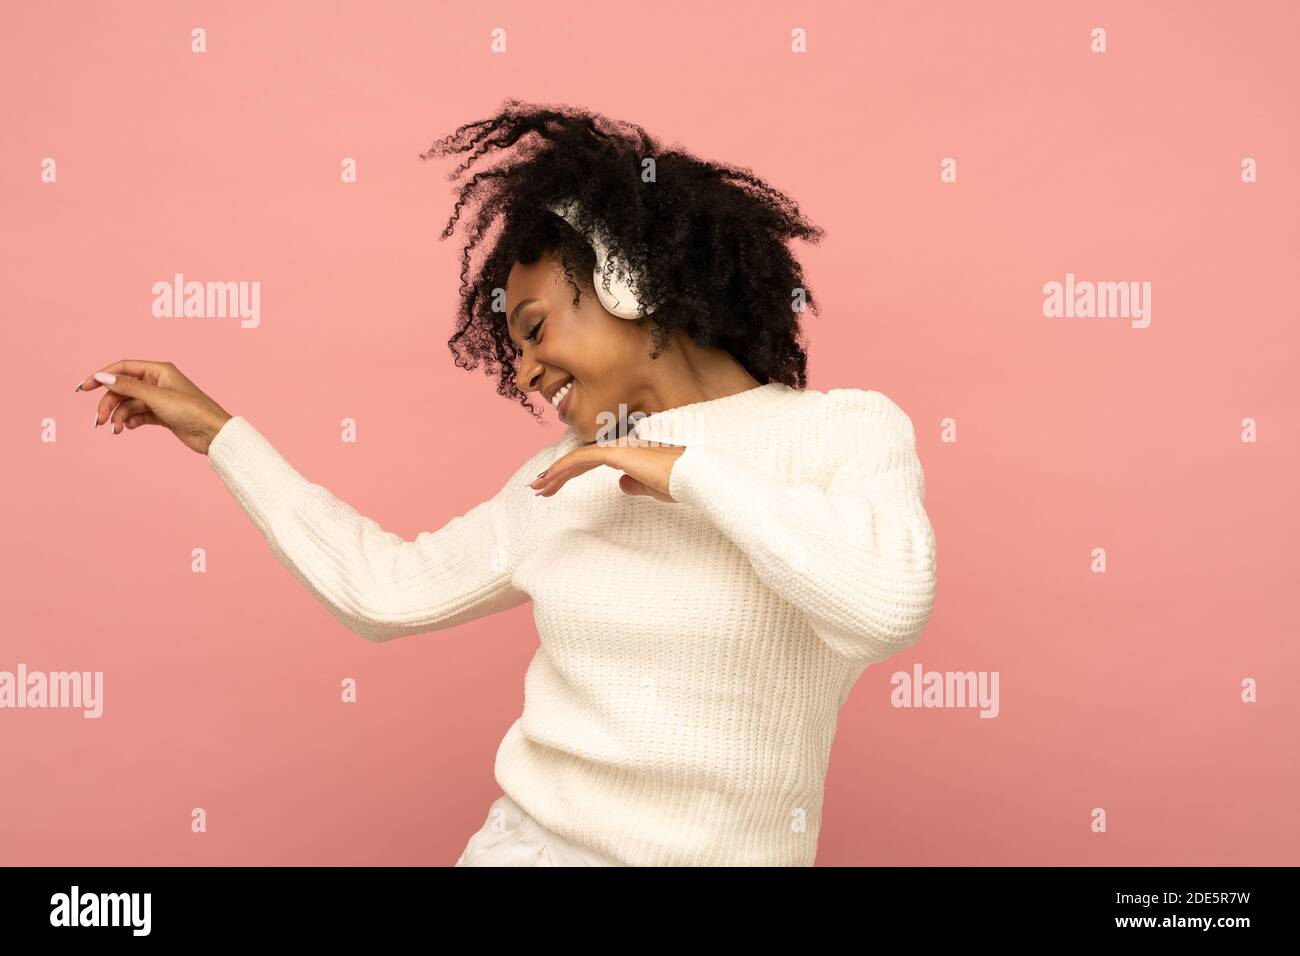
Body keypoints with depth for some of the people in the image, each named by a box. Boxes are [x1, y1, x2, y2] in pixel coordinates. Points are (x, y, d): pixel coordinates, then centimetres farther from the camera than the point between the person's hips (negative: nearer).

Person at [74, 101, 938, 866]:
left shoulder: (845, 430, -5)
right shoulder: (569, 477, 9)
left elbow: (890, 601, -23)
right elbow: (384, 588, 13)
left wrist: (689, 471, -15)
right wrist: (214, 430, 17)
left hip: (720, 850, -3)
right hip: (527, 840, 3)